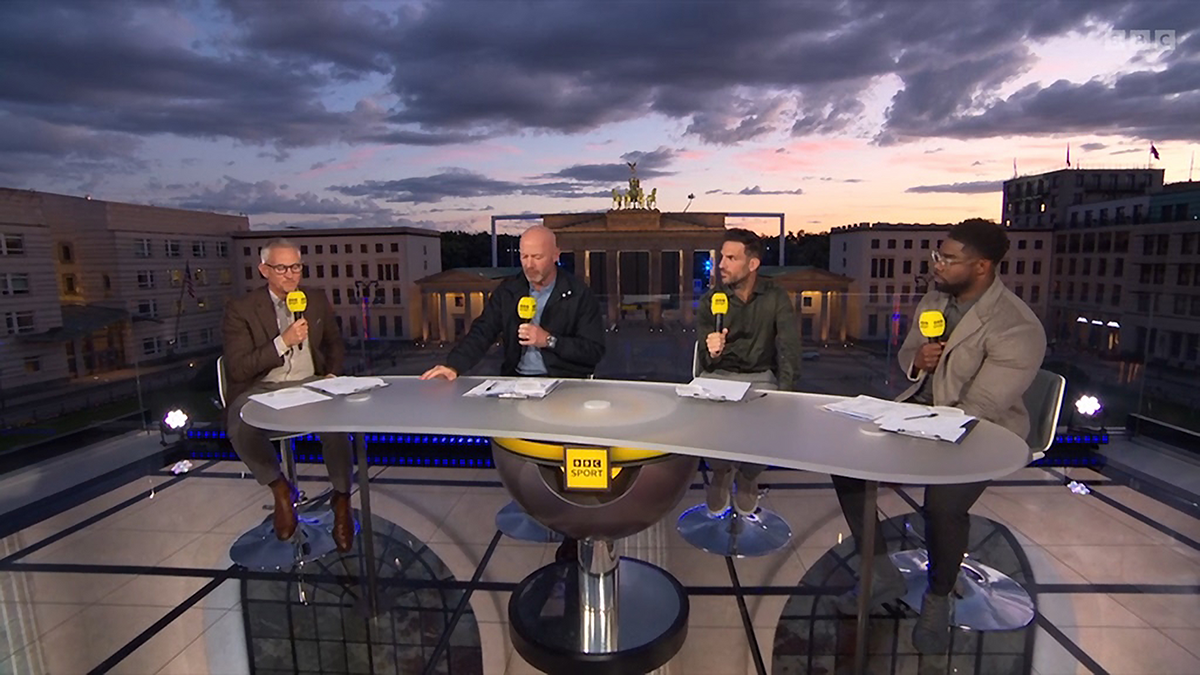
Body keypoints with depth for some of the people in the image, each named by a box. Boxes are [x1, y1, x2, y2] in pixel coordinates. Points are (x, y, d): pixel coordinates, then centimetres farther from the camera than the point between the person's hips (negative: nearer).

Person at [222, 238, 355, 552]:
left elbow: (335, 343, 23)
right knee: (240, 430, -33)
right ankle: (280, 489, -3)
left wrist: (333, 373, 5)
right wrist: (283, 341, -20)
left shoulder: (317, 299, 8)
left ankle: (341, 497, -10)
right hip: (261, 389, -1)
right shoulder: (240, 309, -4)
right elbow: (238, 369, -11)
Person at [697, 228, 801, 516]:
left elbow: (789, 350, -10)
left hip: (760, 376, 0)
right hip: (717, 375, 1)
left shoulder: (776, 299, -1)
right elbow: (705, 362, -1)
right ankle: (721, 471, 5)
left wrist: (784, 393, -27)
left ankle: (748, 475, 5)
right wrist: (710, 353, -27)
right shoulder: (711, 300, 2)